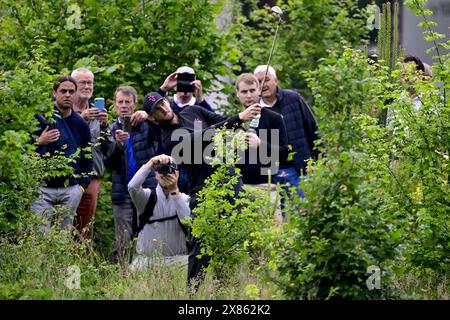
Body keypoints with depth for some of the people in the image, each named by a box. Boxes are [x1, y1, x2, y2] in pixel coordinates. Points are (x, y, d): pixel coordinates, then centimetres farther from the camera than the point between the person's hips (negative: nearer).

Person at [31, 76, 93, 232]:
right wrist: (39, 142, -16)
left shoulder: (80, 124, 12)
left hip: (71, 190, 3)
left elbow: (87, 158, 18)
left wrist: (82, 185, 8)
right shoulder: (42, 118, 1)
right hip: (43, 188, -3)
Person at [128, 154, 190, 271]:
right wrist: (151, 162, -22)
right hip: (146, 259, -1)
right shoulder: (147, 196, 4)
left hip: (177, 260, 1)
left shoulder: (184, 199, 7)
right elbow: (132, 187, -19)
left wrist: (175, 191, -22)